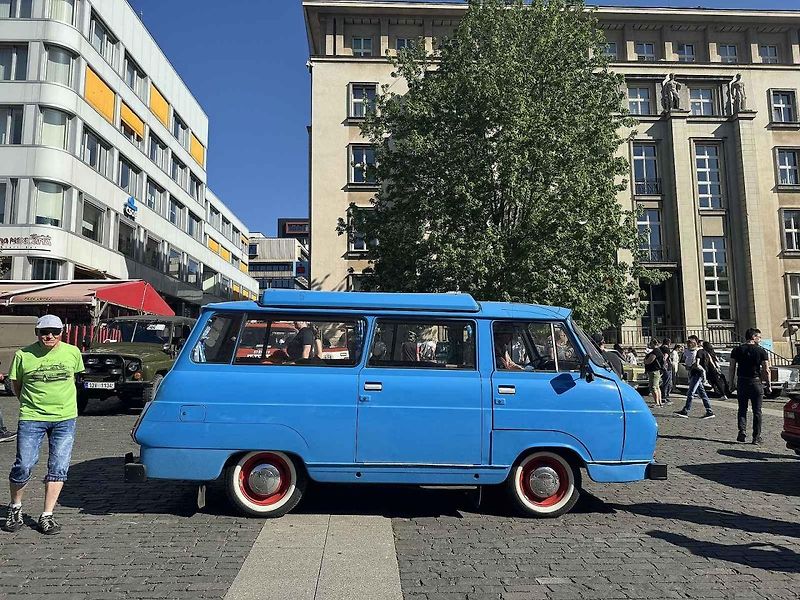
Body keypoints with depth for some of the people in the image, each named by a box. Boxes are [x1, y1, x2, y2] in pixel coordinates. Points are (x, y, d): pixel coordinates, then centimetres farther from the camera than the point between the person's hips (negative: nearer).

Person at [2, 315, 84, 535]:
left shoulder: (72, 352, 2)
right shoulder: (23, 355, -3)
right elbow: (16, 386, 10)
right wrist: (29, 404, 7)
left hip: (65, 418, 2)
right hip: (31, 418, -1)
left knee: (58, 467, 1)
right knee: (23, 466, -2)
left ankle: (47, 516, 12)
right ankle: (15, 507, 26)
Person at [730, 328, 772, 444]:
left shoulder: (737, 350, 2)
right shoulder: (761, 351, -5)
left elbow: (732, 368, 2)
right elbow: (766, 370, -8)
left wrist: (732, 382, 8)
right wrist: (769, 384, 1)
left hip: (742, 382, 2)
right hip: (756, 382, -2)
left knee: (742, 409, 12)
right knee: (757, 411, 7)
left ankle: (742, 432, -3)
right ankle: (756, 437, 9)